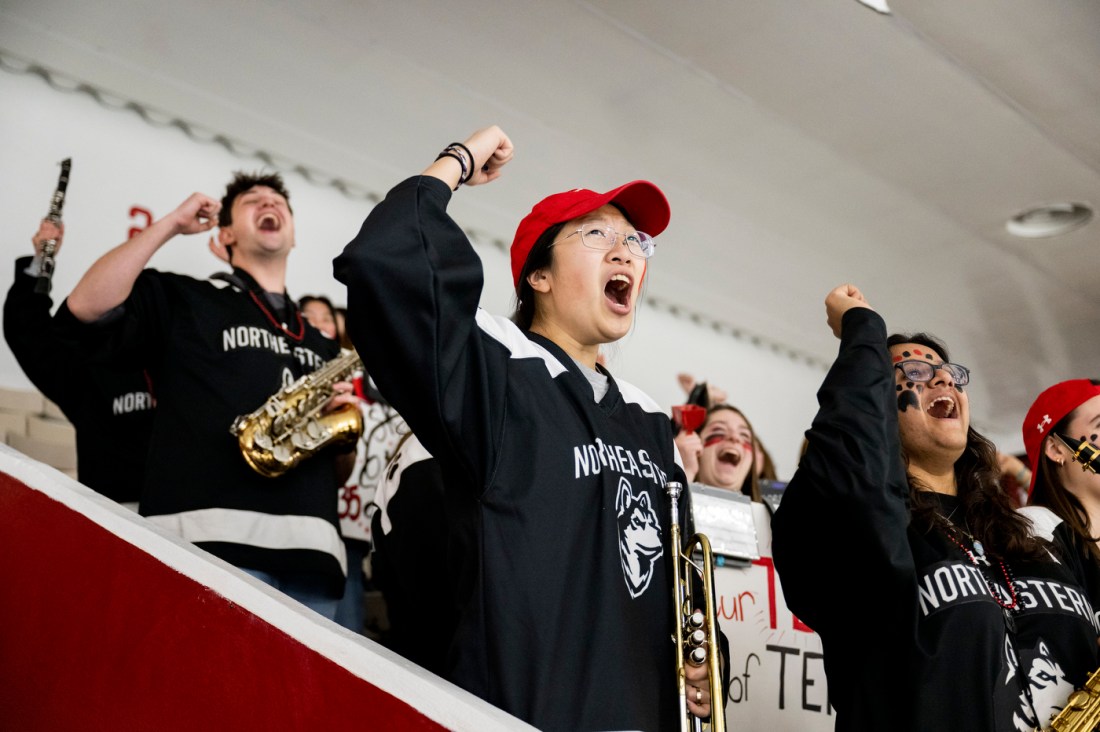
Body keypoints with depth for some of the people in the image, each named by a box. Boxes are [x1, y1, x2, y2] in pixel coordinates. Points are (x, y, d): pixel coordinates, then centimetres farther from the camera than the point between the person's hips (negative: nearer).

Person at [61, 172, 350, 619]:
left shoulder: (321, 345, 26)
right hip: (214, 540, -4)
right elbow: (86, 306, -5)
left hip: (311, 552, 5)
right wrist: (172, 224, 1)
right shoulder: (183, 300, 14)